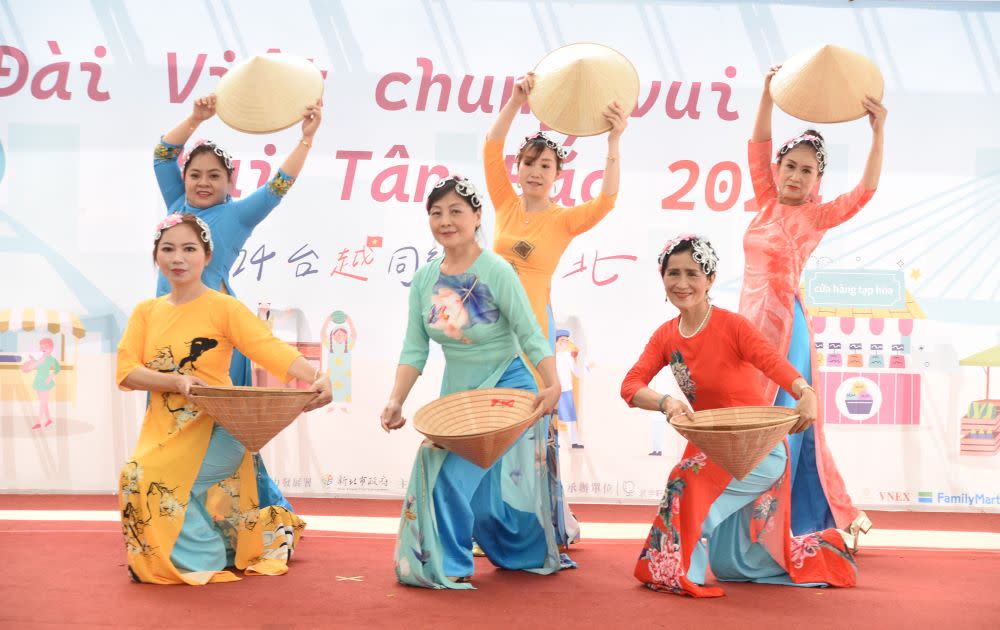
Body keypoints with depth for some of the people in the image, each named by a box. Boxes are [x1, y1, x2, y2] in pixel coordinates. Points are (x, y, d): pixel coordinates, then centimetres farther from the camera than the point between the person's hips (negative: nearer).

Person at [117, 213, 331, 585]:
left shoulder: (223, 307, -5)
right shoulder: (146, 312, 8)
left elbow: (270, 348, -18)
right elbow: (126, 371, -2)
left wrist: (316, 379, -36)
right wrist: (177, 381, -20)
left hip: (211, 435, -5)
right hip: (162, 435, 5)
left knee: (144, 482, -22)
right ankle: (272, 531, 37)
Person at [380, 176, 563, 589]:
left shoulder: (495, 271, -16)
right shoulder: (425, 279, -1)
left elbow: (531, 337, -17)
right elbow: (414, 349, -1)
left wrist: (552, 386, -31)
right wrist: (396, 401, -13)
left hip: (507, 391, -5)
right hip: (456, 394, 5)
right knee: (440, 471, 3)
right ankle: (446, 566, 23)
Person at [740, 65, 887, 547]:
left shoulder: (816, 216, -2)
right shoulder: (768, 203, 10)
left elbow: (865, 191, -16)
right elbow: (758, 146, 5)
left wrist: (878, 134, -24)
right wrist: (769, 93, -5)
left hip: (783, 321, -5)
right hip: (752, 317, 5)